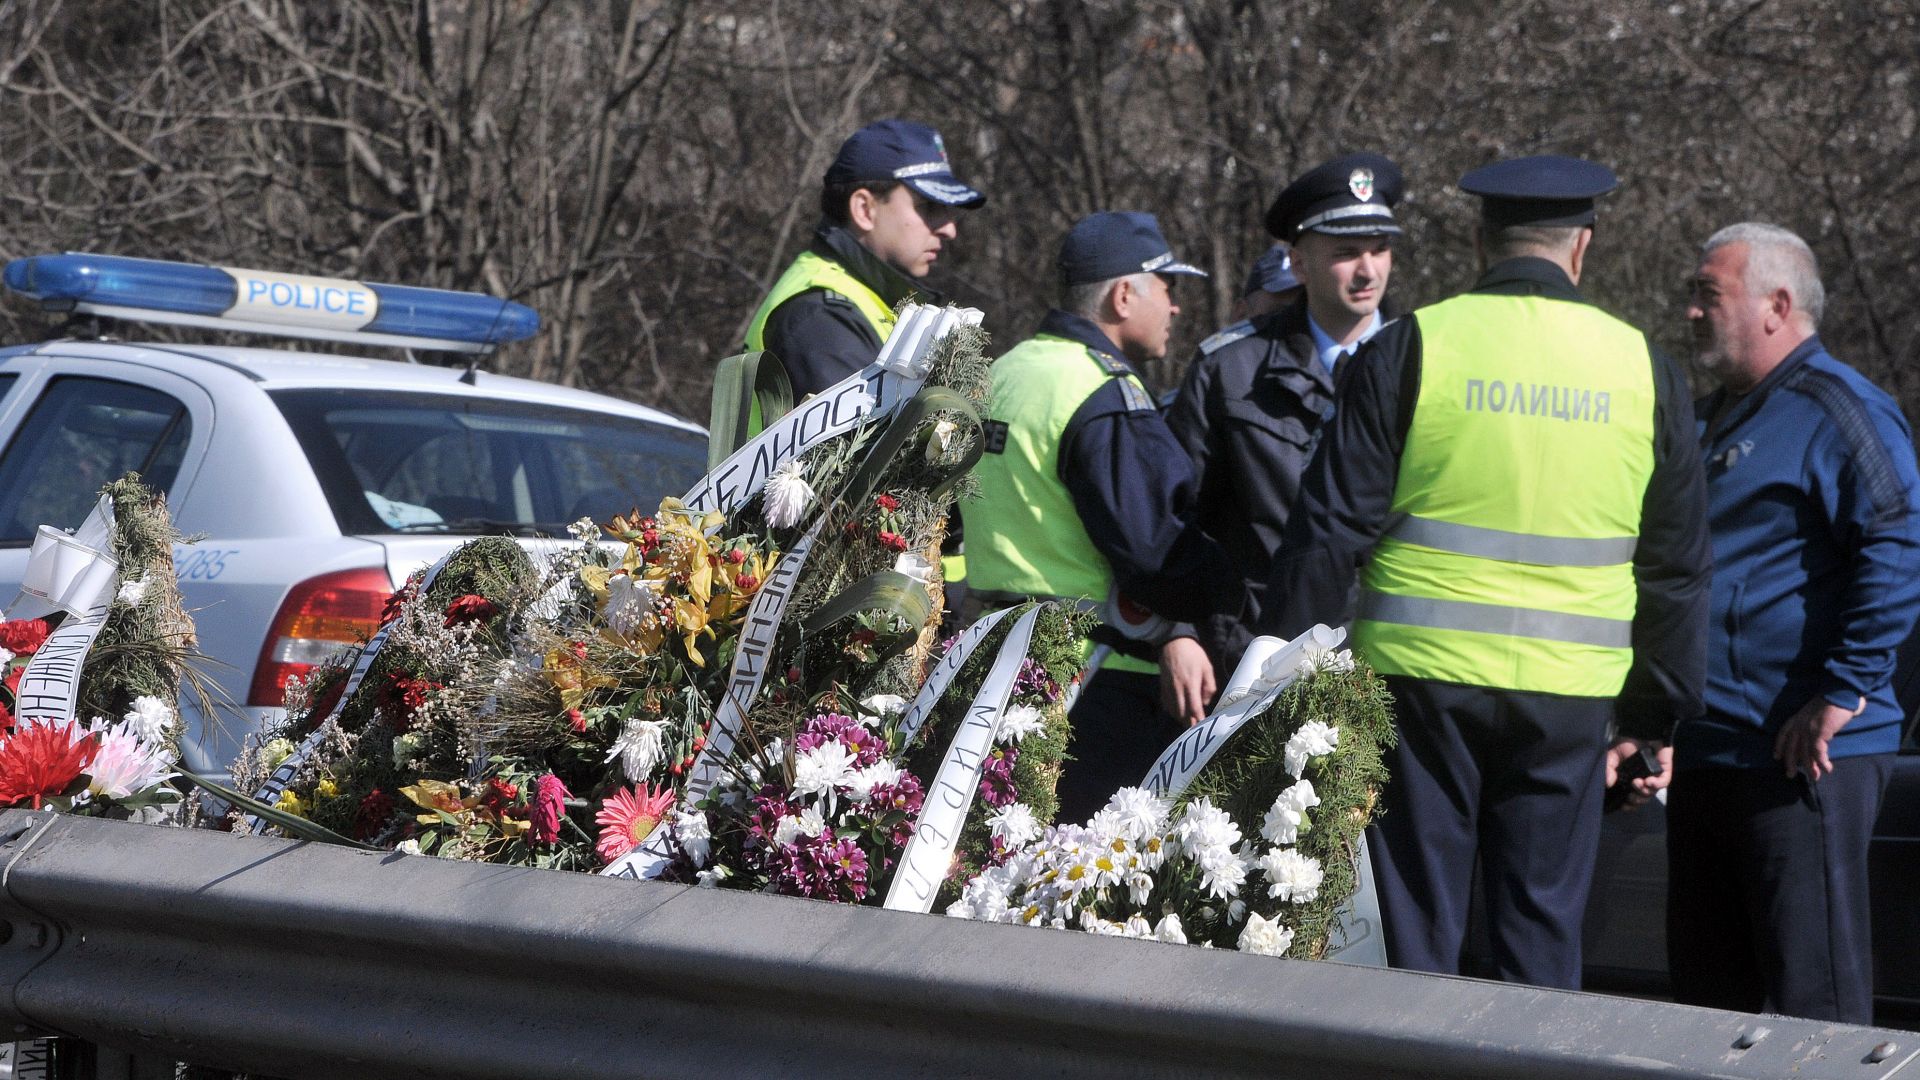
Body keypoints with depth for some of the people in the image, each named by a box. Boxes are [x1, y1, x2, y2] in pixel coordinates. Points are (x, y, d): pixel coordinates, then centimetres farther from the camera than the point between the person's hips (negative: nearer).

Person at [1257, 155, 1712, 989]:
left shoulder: (1411, 348, -2)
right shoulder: (1644, 368, 6)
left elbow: (1332, 526, -3)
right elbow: (1677, 565, 11)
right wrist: (1656, 715, 18)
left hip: (1423, 674, -2)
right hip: (1568, 688, 2)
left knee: (1414, 927, 4)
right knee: (1543, 929, 9)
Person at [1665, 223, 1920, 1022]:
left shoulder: (1838, 411, -10)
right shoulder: (1715, 417, 19)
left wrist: (1843, 693, -22)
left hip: (1800, 758, -10)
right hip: (1707, 749, 10)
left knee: (1812, 995, -6)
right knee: (1707, 983, 14)